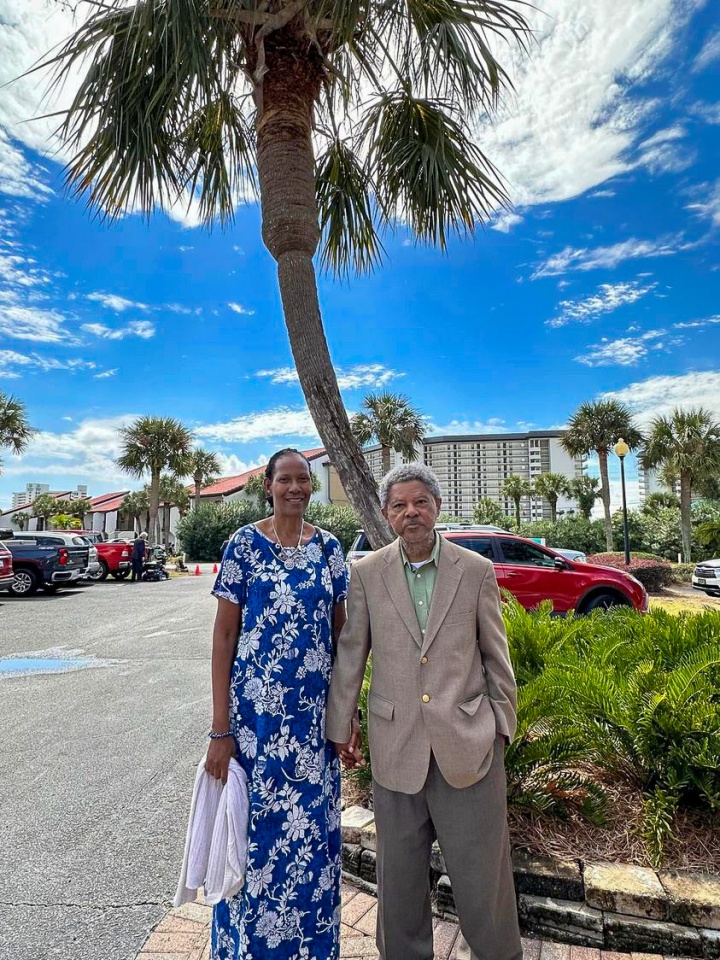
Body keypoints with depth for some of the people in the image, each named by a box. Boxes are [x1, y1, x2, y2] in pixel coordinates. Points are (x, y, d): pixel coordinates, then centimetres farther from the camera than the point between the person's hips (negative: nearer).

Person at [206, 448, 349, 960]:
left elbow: (340, 633, 8)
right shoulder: (245, 543, -6)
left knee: (311, 833, 14)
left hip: (315, 712, 3)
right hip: (256, 708, -3)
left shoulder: (329, 548, 3)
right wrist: (221, 727, -8)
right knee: (257, 827, 10)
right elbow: (224, 634, -6)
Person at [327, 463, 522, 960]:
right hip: (396, 743, 1)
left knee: (481, 871, 12)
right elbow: (350, 654, 3)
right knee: (399, 873, 18)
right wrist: (341, 725, 6)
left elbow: (496, 656, 4)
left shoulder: (477, 570, -4)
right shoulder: (367, 573, -3)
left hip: (467, 741, -1)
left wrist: (502, 726, 5)